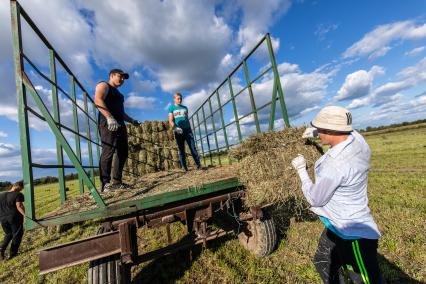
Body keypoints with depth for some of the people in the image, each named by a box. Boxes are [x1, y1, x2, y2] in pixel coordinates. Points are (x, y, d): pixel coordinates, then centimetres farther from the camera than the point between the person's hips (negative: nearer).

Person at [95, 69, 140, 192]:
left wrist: (131, 120, 19)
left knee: (122, 152, 4)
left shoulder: (118, 93, 31)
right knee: (108, 151, -16)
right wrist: (109, 117, -27)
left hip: (120, 124, 9)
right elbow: (98, 100, -13)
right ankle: (105, 184, -15)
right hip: (108, 123, -9)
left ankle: (117, 181, 8)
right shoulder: (103, 85, 6)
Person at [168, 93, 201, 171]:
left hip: (187, 129, 3)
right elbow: (170, 121, -2)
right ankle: (184, 167, 5)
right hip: (178, 131, -2)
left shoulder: (185, 108, 19)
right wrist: (176, 128, -19)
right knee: (181, 149, 1)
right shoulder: (171, 108, 8)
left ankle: (198, 164, -4)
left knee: (193, 147, -4)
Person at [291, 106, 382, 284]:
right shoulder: (356, 138, -10)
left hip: (352, 234, -9)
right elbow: (342, 129, 18)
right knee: (323, 264, 28)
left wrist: (301, 170, -9)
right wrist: (316, 130, 9)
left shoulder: (335, 165, -35)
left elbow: (314, 199, -19)